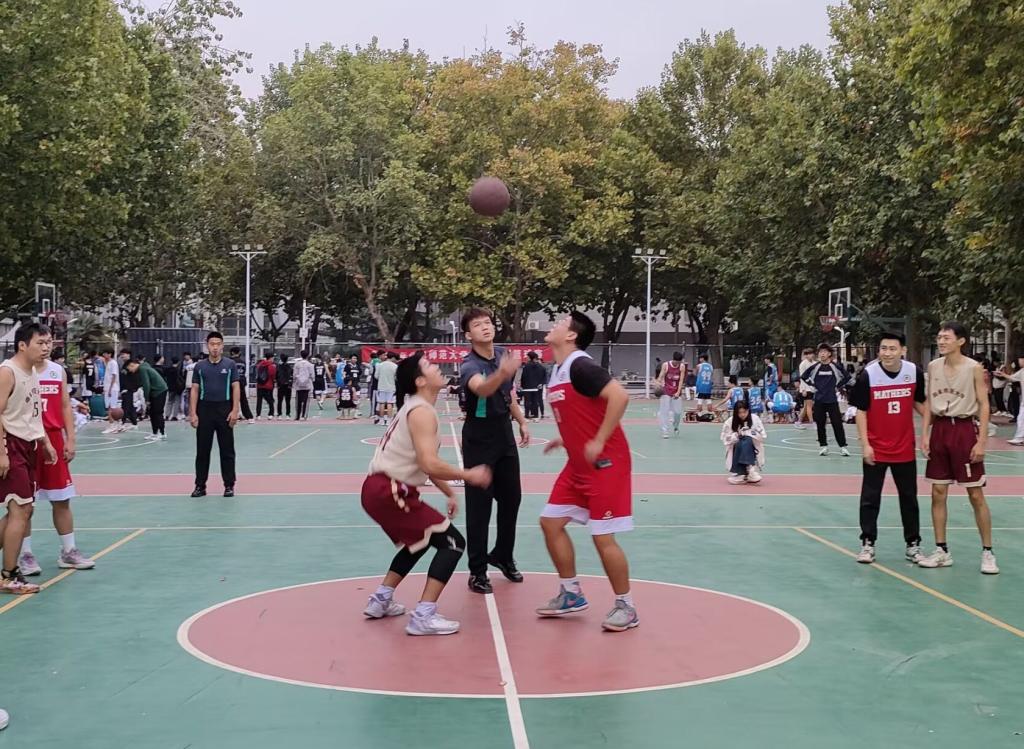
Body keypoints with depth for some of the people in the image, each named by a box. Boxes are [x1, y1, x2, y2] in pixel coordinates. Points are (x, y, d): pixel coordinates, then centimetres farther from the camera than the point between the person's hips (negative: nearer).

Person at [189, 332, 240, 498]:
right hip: (204, 410, 1)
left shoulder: (230, 365, 2)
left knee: (227, 450, 3)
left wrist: (235, 410, -9)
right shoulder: (200, 366, 5)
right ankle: (200, 485, 12)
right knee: (202, 450, 5)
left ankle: (229, 485, 10)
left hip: (224, 410, -1)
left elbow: (235, 388, 0)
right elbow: (195, 390, 5)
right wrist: (192, 413, -3)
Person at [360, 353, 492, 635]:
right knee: (452, 542, -7)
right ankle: (423, 617, -11)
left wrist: (449, 493, 22)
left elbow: (425, 462, 24)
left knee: (419, 541, 30)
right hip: (389, 493, -10)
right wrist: (469, 475, -12)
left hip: (380, 490, 10)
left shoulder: (415, 408, 16)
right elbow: (430, 465, -24)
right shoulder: (422, 412, -15)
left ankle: (380, 600, 32)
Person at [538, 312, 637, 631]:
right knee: (551, 522, 10)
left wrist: (598, 442, -24)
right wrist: (566, 439, 14)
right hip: (579, 464, 10)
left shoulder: (580, 366, -18)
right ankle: (571, 594, 22)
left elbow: (619, 396, -28)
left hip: (605, 463, -10)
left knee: (602, 537, -6)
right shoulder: (557, 371, 10)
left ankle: (626, 607, 10)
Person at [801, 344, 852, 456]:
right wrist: (813, 386, 5)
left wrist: (838, 386, 3)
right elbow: (803, 377, 12)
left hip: (832, 400, -2)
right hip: (819, 400, 2)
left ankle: (843, 446, 1)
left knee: (837, 423, -4)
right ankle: (823, 446, 15)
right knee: (820, 424, 5)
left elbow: (847, 377, 9)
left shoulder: (836, 367, -2)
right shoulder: (815, 367, 1)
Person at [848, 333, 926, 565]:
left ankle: (913, 544, 22)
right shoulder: (868, 374, -13)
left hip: (905, 448, 2)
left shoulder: (914, 372, -5)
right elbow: (861, 411, -8)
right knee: (870, 497, 3)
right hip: (875, 449, -2)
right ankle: (868, 544, 13)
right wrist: (864, 444, -12)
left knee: (909, 498, 11)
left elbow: (919, 403, 11)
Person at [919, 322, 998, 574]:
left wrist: (981, 441, -13)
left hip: (965, 429, -5)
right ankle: (941, 551, 15)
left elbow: (984, 405, -7)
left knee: (976, 495, 0)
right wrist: (924, 434, 3)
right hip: (939, 429, 5)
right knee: (938, 493, 6)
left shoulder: (974, 368, -8)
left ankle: (988, 553, 9)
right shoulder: (933, 366, 6)